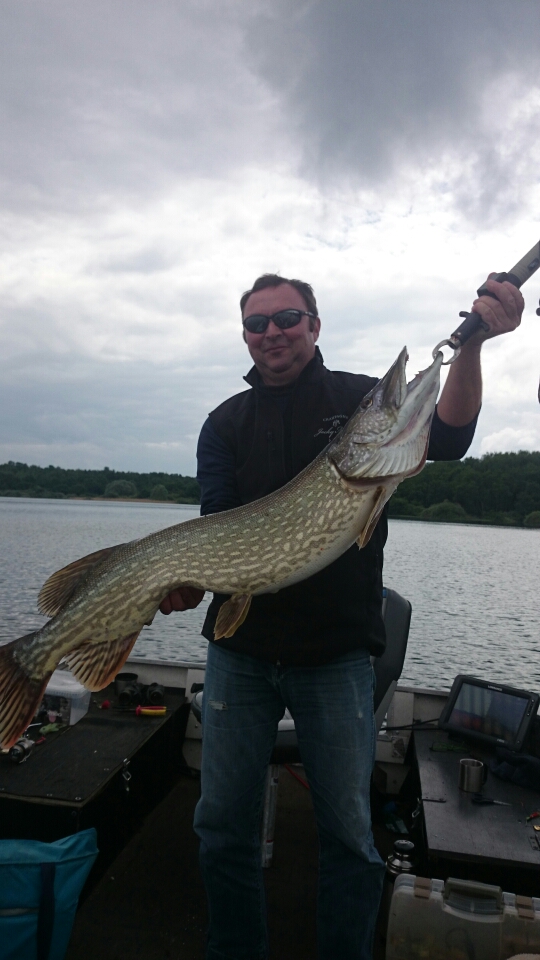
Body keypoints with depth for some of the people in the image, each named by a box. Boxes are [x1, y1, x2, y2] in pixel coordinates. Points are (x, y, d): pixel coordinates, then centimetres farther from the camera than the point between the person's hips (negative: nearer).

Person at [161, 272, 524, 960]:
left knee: (348, 832, 11)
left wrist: (472, 345, -27)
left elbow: (445, 439, -13)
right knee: (223, 824, 13)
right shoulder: (226, 423, 7)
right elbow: (216, 524, -3)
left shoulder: (361, 398, 2)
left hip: (337, 652, -2)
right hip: (239, 649, 2)